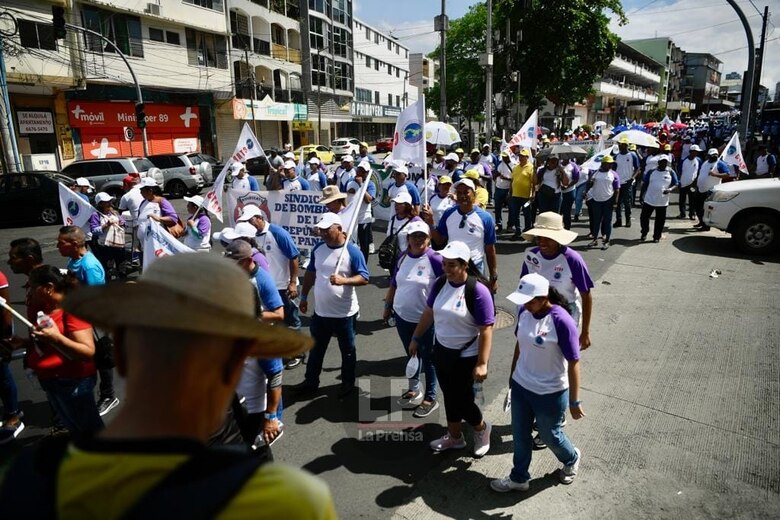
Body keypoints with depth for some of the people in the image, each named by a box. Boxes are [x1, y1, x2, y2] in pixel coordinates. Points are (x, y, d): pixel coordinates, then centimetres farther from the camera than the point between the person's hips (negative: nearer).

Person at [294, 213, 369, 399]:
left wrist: (343, 280, -32)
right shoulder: (318, 248, 1)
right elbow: (310, 273, 12)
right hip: (321, 311, 5)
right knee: (316, 349, 19)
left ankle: (348, 383, 33)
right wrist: (304, 296, 13)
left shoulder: (352, 251, -16)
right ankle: (311, 381, 37)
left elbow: (364, 278, -17)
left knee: (347, 350, 14)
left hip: (345, 313, -5)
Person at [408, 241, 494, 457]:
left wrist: (482, 364, -23)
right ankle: (455, 437, 38)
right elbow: (428, 312, 9)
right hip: (441, 351, 6)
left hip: (466, 356, -6)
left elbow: (486, 330, -22)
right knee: (449, 397, 18)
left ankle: (482, 428, 35)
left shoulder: (478, 291, -23)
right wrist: (416, 338, 13)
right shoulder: (440, 283, -4)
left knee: (462, 400, 5)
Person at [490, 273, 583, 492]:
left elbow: (573, 363, -20)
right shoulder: (524, 311, -9)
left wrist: (574, 402, -15)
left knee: (549, 435, 19)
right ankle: (519, 478, 41)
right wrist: (512, 374, 16)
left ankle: (571, 459, 52)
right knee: (520, 434, 19)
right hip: (520, 386, 6)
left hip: (550, 393, -5)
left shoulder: (562, 321, -28)